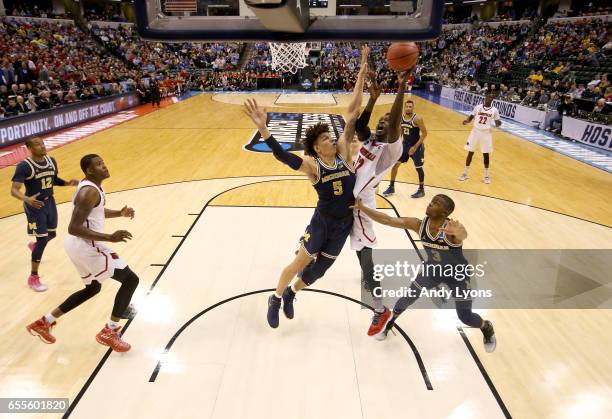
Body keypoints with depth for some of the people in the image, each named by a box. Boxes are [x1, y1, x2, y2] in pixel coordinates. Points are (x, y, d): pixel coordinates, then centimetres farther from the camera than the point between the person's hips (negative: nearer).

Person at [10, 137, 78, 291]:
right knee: (42, 240, -8)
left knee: (51, 234, 20)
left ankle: (33, 245, 58)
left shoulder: (52, 161, -1)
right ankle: (33, 278, 7)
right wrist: (27, 199, -44)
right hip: (35, 206, -7)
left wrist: (68, 183, -5)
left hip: (50, 202, 7)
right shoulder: (24, 166, -21)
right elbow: (14, 190, -25)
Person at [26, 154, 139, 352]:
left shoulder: (92, 186, 8)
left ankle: (44, 322, 34)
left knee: (93, 288, 27)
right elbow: (74, 228, -29)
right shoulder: (89, 192, -23)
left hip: (80, 245, 10)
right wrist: (110, 237, -32)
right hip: (87, 246, -10)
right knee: (130, 279, -5)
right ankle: (109, 332, 3)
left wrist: (120, 213, 8)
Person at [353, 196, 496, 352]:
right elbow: (386, 219, -25)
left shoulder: (452, 228, -35)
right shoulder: (418, 225, -22)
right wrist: (362, 207, -33)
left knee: (465, 317, 3)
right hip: (432, 269, 4)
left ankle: (487, 328, 39)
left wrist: (458, 233, -83)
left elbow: (463, 235, -59)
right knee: (407, 299, 6)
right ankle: (389, 322, 36)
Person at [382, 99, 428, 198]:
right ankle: (391, 187, 18)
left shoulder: (417, 118, -20)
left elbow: (424, 133, -18)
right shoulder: (400, 117, -3)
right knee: (394, 164, 3)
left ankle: (421, 190, 20)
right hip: (405, 144, 5)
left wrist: (415, 147, -22)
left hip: (416, 146, -5)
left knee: (418, 168, 4)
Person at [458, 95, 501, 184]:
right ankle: (465, 173, 17)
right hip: (476, 131, 1)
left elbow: (497, 122, 3)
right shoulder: (478, 107, 0)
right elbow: (471, 117, 8)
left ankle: (486, 175, 15)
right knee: (470, 152, 5)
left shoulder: (494, 110, -2)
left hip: (486, 133, -1)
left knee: (486, 154, 3)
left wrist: (498, 123, -21)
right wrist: (467, 121, -14)